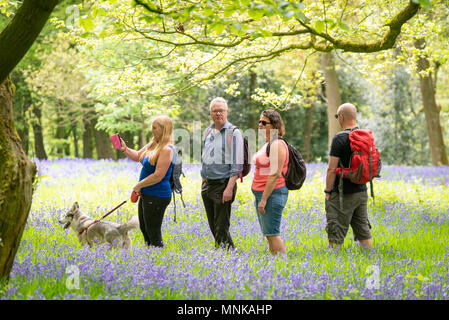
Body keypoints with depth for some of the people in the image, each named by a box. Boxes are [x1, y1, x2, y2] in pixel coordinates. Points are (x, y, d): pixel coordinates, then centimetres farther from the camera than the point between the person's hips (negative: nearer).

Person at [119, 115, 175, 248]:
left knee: (153, 233, -4)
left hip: (157, 196, -10)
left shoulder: (167, 149, -20)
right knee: (144, 228, 20)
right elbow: (137, 156, 22)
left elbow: (158, 176, -24)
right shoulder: (153, 144, 9)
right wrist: (124, 149, 4)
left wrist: (138, 185, -14)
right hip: (146, 194, 10)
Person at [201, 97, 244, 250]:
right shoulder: (208, 132, 14)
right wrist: (203, 182, 17)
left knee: (221, 228, -10)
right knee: (213, 226, 10)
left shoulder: (233, 133, -7)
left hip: (223, 185, -7)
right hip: (207, 184, 7)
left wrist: (229, 188, -19)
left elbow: (237, 164, -13)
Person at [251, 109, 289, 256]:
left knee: (272, 233, -9)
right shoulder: (267, 143, 16)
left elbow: (275, 174, -19)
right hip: (261, 193, 10)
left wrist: (264, 199, -20)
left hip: (273, 193, -10)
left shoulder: (277, 145, -14)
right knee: (268, 234, 12)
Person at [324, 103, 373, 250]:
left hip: (343, 194, -7)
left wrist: (327, 192, -9)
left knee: (335, 236, -2)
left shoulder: (340, 138, -14)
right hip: (362, 192, 7)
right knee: (363, 231, 14)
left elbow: (332, 169, -16)